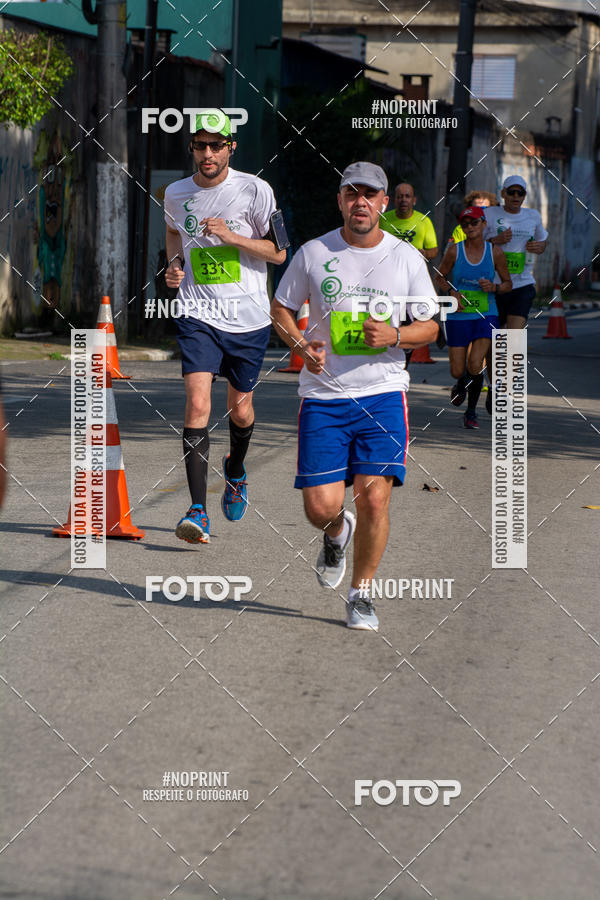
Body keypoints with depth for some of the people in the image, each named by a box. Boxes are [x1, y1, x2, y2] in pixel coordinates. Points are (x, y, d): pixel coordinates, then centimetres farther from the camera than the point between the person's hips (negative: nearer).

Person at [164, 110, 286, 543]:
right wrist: (174, 265, 7)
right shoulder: (176, 194, 4)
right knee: (197, 402, -17)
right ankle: (198, 511, -18)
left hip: (249, 317, 0)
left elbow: (279, 251, -3)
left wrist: (233, 237, -17)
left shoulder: (255, 190, -6)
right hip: (198, 316, 1)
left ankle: (236, 470, 46)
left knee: (240, 409, 12)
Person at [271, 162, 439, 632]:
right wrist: (302, 344, -7)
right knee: (321, 506, -6)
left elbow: (430, 327, 9)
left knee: (374, 497, -11)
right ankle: (338, 532, 33)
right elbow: (281, 309, 13)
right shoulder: (313, 253, 2)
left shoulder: (407, 257, 3)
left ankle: (361, 594, 10)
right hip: (323, 395, 0)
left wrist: (393, 336, -12)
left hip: (384, 392, 0)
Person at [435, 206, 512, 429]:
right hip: (458, 317, 1)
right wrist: (452, 291, -10)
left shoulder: (495, 253, -1)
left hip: (486, 316, -1)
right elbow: (440, 278, 9)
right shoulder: (455, 250, -3)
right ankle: (461, 383, 39)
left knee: (475, 365, -18)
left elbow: (508, 284, 9)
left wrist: (494, 287, -13)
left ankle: (471, 412, 3)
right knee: (457, 371, -1)